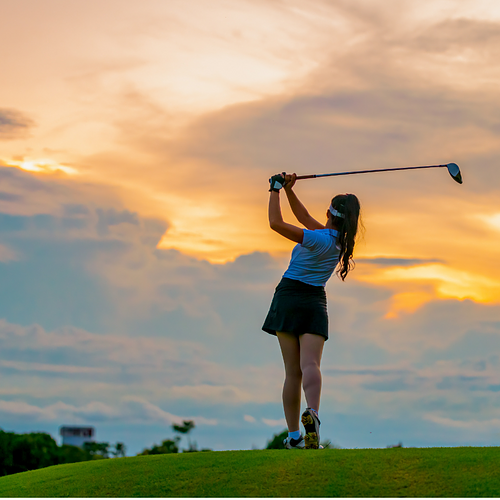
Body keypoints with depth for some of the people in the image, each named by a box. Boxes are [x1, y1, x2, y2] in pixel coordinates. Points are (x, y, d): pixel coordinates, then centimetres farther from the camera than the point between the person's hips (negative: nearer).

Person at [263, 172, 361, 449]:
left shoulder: (319, 239, -14)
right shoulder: (339, 239, 7)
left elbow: (276, 223, -19)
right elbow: (304, 218, 19)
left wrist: (276, 189, -8)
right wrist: (288, 190, 14)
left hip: (289, 295, -4)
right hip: (315, 301, 4)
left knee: (292, 372, 1)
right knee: (310, 365, -12)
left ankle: (293, 435, 3)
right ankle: (312, 412, -42)